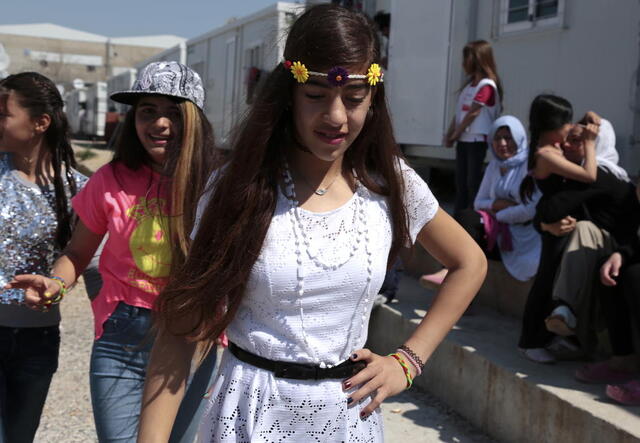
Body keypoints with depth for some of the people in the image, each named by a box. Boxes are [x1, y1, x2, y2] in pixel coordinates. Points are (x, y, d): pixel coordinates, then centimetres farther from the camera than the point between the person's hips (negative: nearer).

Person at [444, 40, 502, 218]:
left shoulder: (486, 85, -10)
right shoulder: (469, 85, 16)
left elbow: (473, 113, -14)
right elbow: (459, 112, 13)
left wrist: (455, 135, -7)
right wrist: (449, 134, 3)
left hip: (476, 139, -8)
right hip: (463, 139, 8)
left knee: (473, 181, -6)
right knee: (460, 181, 10)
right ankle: (458, 216, 15)